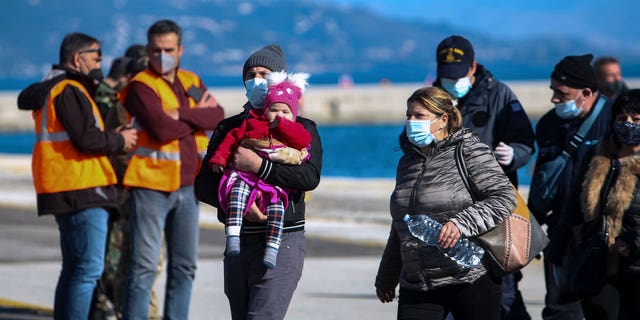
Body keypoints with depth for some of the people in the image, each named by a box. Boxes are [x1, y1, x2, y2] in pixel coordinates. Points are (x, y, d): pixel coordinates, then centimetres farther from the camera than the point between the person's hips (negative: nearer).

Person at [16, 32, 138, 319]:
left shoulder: (49, 89, 21)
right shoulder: (70, 91, -12)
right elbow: (86, 139, -21)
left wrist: (111, 135, 10)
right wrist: (119, 140, -5)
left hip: (66, 192, 11)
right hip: (81, 189, -11)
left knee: (73, 269, 15)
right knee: (89, 268, -13)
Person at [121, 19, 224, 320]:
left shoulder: (192, 82, 12)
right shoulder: (140, 86, -7)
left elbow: (217, 116, -4)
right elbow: (161, 128, -21)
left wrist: (182, 114, -18)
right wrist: (198, 116, -6)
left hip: (186, 187, 6)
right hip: (151, 185, -6)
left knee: (184, 266, 10)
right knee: (144, 266, -8)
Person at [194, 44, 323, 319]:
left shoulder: (301, 128, 4)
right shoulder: (229, 128, 14)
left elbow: (310, 177, -15)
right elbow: (203, 184, 4)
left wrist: (259, 165, -23)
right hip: (238, 242, 5)